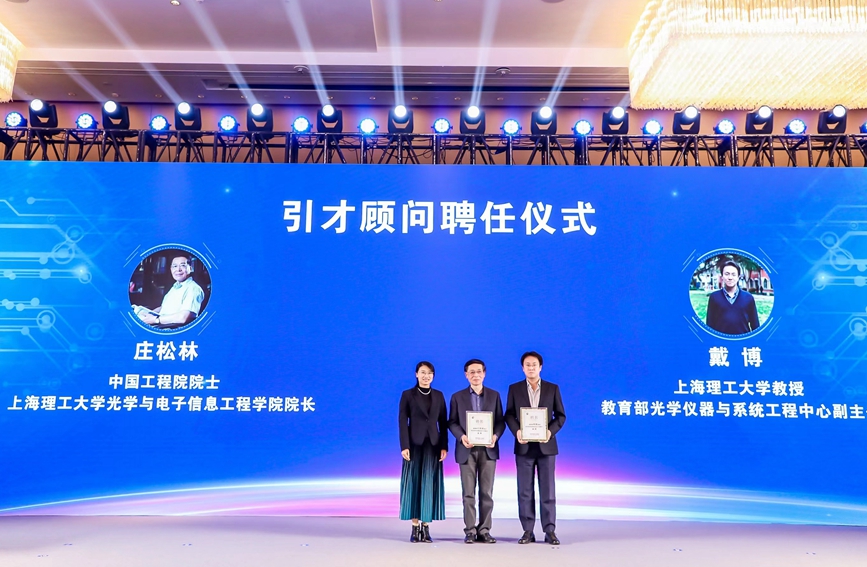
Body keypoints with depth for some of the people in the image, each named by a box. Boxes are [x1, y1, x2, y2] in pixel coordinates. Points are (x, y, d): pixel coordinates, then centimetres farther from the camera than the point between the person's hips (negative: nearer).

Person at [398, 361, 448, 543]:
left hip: (433, 445, 2)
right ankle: (415, 528, 7)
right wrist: (404, 446, -11)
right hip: (415, 445, -2)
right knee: (414, 484, 0)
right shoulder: (407, 395, 1)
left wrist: (444, 446, -1)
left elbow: (443, 423, 7)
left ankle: (426, 527, 9)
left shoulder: (439, 396, 9)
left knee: (429, 485, 2)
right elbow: (402, 422, -4)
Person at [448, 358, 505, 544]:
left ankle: (484, 530, 11)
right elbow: (452, 422, 3)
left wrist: (495, 436, -14)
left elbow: (500, 421, 5)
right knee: (469, 492, 1)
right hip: (467, 450, -1)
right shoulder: (457, 396, 6)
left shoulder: (494, 395, 8)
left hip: (488, 449, 1)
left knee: (486, 492, 3)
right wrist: (462, 437, -15)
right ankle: (470, 530, 8)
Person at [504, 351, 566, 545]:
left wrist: (551, 431, -13)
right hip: (524, 446, 1)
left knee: (547, 490, 2)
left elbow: (561, 415, 4)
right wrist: (516, 431, -14)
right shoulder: (514, 389, 5)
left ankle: (550, 531, 10)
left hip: (546, 445, 0)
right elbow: (509, 415, 4)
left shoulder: (552, 388, 4)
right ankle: (527, 531, 12)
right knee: (525, 491, 4)